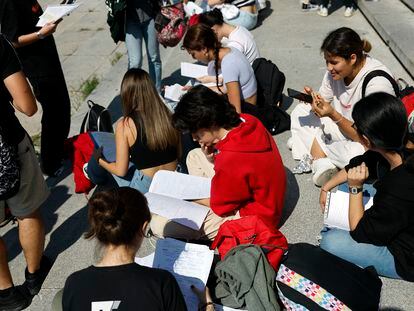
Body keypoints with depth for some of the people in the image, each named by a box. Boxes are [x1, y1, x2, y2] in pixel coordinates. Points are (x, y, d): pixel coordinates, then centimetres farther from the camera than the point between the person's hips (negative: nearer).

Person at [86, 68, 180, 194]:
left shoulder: (125, 125, -16)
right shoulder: (167, 115, -5)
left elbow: (121, 171, -10)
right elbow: (179, 154, 7)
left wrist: (99, 160, 10)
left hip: (144, 189, -4)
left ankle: (92, 174, 52)